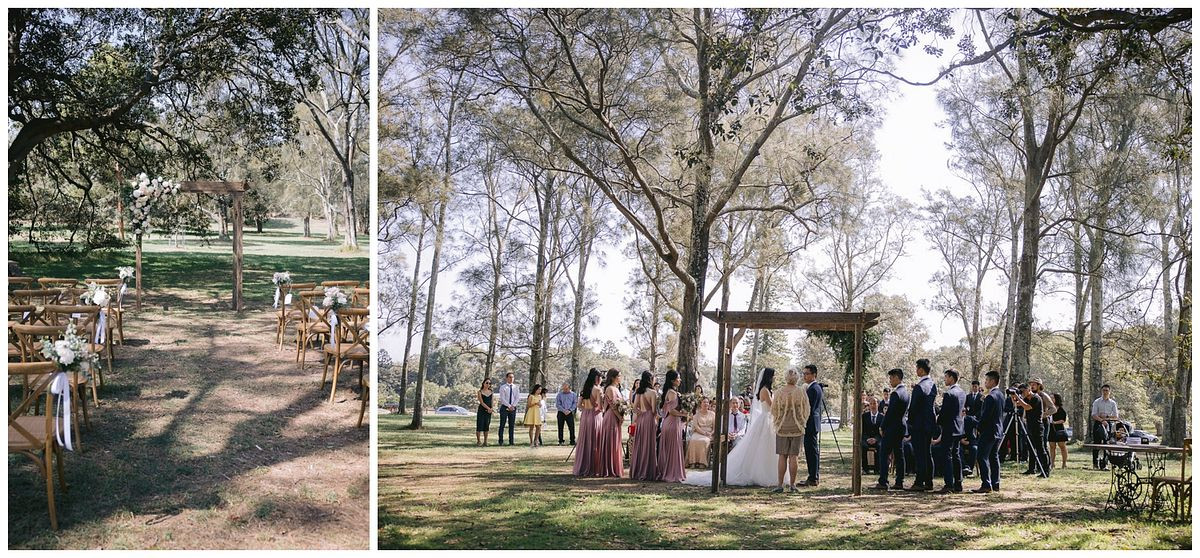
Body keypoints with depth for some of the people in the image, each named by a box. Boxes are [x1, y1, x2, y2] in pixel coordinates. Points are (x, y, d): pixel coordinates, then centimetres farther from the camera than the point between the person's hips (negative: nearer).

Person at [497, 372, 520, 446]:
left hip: (513, 408, 3)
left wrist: (513, 406, -11)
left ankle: (511, 441, 5)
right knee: (502, 425, -2)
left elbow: (517, 398, 3)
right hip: (504, 407, -3)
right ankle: (501, 441, 0)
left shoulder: (516, 387, 9)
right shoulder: (503, 387, -1)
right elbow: (502, 398, -8)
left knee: (512, 425, 3)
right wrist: (509, 406, -15)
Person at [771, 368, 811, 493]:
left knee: (782, 456, 3)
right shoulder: (801, 392, -5)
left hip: (782, 427, 0)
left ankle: (780, 485, 0)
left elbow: (774, 410, 2)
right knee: (794, 456, 4)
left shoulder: (780, 392, -5)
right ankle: (792, 484, 5)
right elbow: (807, 410, 1)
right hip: (798, 428, 0)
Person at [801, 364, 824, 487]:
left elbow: (810, 408, -20)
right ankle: (814, 477, 18)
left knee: (812, 451, -7)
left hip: (811, 424, -10)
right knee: (811, 451, 13)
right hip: (812, 425, 10)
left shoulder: (814, 389, -16)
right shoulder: (816, 387, 16)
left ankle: (813, 479, -4)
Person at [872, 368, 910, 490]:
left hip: (892, 429, -10)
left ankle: (882, 482, -8)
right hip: (902, 428, 10)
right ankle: (899, 482, 11)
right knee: (899, 455, 10)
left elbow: (889, 413, -19)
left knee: (884, 455, -6)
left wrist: (882, 427, -10)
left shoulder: (895, 394, -18)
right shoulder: (906, 392, 12)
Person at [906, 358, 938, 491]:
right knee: (928, 453, 13)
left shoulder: (919, 387, -17)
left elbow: (913, 407, -16)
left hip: (919, 425, -9)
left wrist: (910, 423, -3)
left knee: (919, 454, -6)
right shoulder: (933, 385, 9)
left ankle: (919, 483, -4)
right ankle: (929, 482, 16)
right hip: (930, 423, 9)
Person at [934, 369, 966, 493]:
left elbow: (943, 412, -17)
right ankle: (958, 484, 16)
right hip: (959, 428, 9)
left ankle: (949, 485, -9)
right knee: (956, 456, 13)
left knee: (947, 456, -7)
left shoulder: (949, 394, -17)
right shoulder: (962, 393, 11)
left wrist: (938, 423, 0)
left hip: (949, 429, -9)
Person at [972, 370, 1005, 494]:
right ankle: (995, 484, 16)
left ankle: (986, 485, -10)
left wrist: (978, 428, -9)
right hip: (998, 431, 10)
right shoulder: (1000, 395, 11)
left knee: (982, 457, -6)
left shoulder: (990, 397, -19)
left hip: (988, 432, -10)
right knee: (994, 457, 13)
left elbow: (985, 415, -21)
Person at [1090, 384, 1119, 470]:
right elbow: (1094, 415, -7)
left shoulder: (1113, 403, 9)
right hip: (1098, 423, -2)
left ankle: (1104, 464, 2)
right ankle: (1095, 463, 7)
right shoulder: (1097, 402, 2)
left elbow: (1116, 417, 4)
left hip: (1108, 424, 2)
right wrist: (1102, 420, -21)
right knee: (1096, 443, -2)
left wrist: (1106, 416, -11)